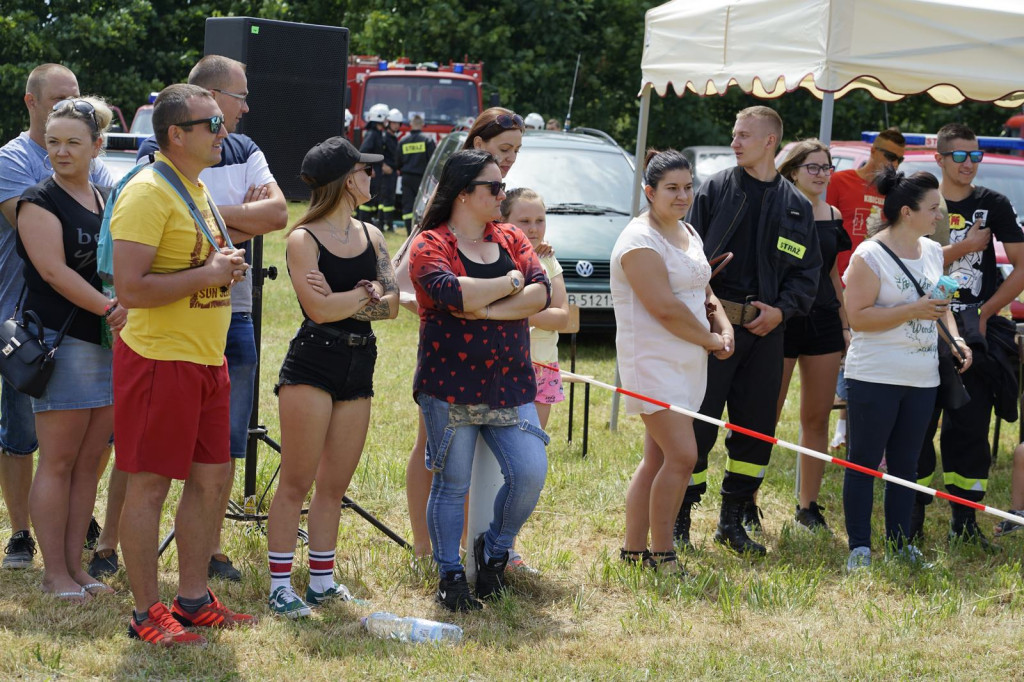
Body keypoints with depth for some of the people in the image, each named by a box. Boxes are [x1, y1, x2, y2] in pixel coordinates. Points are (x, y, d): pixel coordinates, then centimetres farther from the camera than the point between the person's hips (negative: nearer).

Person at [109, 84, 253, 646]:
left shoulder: (196, 187, 15)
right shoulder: (147, 193, -16)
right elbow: (130, 289, -23)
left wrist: (226, 267, 9)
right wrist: (208, 275, -18)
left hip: (206, 357, 9)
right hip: (160, 358, -9)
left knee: (210, 478, 12)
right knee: (148, 485, -2)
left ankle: (192, 598, 24)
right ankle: (146, 614, 6)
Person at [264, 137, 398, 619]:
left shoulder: (370, 236, 12)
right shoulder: (303, 239, -7)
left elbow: (391, 307, 3)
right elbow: (320, 309, -17)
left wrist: (343, 300, -12)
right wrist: (369, 292, -4)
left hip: (359, 368, 6)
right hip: (312, 364, -6)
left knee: (334, 485, 10)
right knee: (296, 482, -5)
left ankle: (322, 581, 18)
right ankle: (280, 585, 0)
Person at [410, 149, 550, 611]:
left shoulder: (511, 240, 13)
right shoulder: (430, 246, -3)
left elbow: (541, 293, -2)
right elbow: (454, 295, -22)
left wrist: (486, 309, -15)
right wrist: (511, 283, -8)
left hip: (510, 384, 5)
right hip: (451, 384, -4)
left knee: (530, 473, -6)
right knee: (452, 484, 2)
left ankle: (495, 550, 18)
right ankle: (450, 576, 15)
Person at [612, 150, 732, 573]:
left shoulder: (687, 233, 15)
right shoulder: (641, 240, -14)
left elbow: (703, 291, 25)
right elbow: (665, 307, -21)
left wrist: (723, 325, 5)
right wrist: (709, 339, -10)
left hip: (688, 362, 9)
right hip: (653, 360, -9)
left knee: (658, 459, 10)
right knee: (682, 455, -15)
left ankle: (633, 551, 16)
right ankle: (662, 556, -5)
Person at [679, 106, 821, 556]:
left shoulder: (796, 205, 11)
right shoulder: (714, 190, 3)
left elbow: (807, 272, 13)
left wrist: (782, 309, -4)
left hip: (766, 330, 3)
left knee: (756, 427, 7)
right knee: (698, 424, -5)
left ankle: (733, 521, 19)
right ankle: (679, 520, 4)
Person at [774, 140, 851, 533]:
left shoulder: (832, 215, 11)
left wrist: (845, 325, 18)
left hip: (823, 323, 6)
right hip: (782, 321, -5)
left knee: (817, 418, 7)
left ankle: (808, 506, 16)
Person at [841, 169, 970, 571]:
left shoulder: (932, 252, 11)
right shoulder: (870, 256, -11)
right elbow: (857, 316, -17)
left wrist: (954, 337, 6)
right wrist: (913, 311, -22)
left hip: (923, 379, 7)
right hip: (874, 377, -7)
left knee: (905, 464, 12)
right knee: (864, 463, 0)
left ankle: (900, 545, 18)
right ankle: (859, 548, 4)